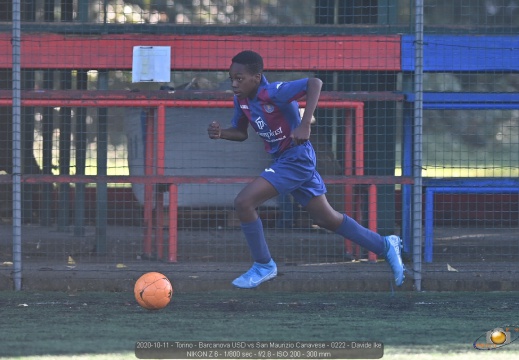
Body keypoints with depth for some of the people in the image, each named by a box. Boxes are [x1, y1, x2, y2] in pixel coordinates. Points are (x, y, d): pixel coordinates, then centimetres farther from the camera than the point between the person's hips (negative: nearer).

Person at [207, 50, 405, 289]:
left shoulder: (273, 93, -24)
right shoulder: (242, 100, 1)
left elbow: (314, 83, -33)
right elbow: (241, 133, 15)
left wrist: (305, 124, -38)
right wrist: (220, 133, -7)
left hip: (296, 158, -9)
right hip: (282, 160, 9)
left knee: (244, 202, -17)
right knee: (326, 219, 17)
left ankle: (263, 266, -1)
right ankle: (386, 246, 30)